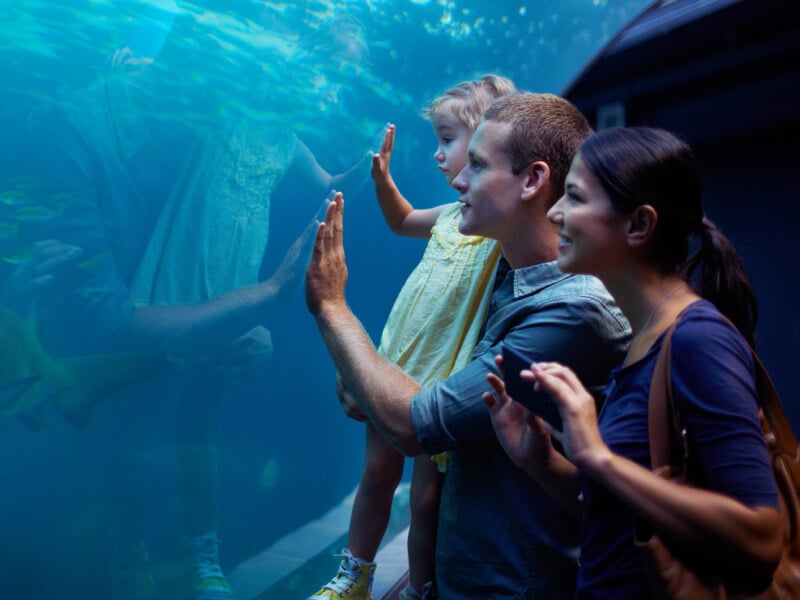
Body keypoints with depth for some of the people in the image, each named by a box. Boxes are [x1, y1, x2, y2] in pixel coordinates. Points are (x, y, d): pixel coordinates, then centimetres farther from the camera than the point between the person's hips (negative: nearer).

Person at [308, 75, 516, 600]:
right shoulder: (454, 213, 7)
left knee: (426, 496, 6)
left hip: (443, 382, -7)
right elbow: (402, 221, 27)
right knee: (377, 474, 19)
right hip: (399, 363, 8)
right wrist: (383, 176, 11)